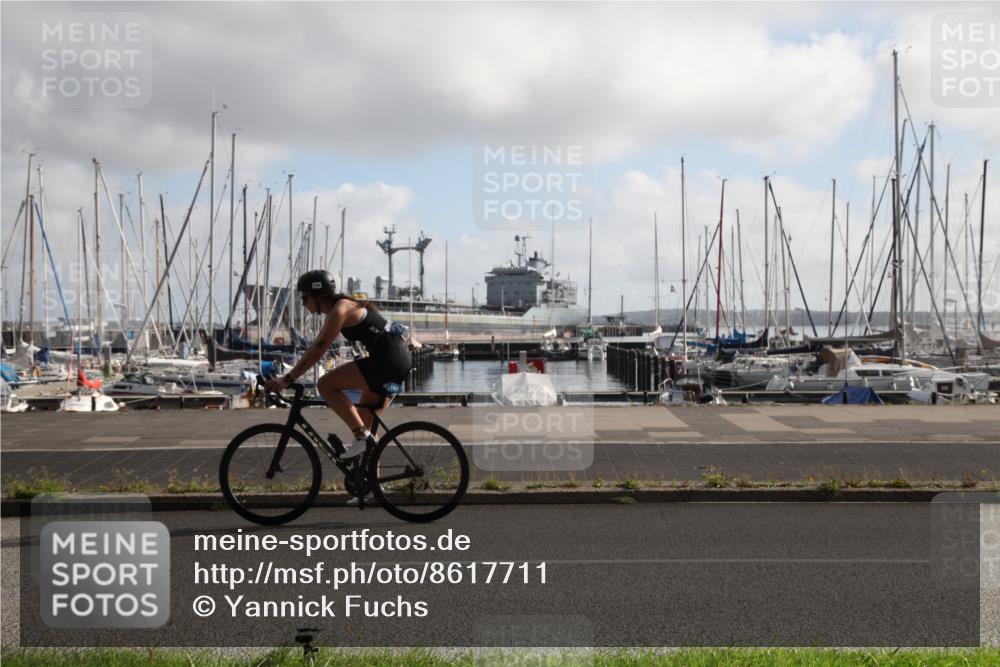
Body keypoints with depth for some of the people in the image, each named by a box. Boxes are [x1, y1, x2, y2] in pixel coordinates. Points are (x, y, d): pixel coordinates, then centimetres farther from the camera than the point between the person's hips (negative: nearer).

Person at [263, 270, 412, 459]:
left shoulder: (339, 310, -13)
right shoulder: (335, 310, 17)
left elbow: (317, 352, -17)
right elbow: (315, 347, 21)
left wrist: (287, 379, -14)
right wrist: (289, 376, 19)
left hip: (387, 360, -10)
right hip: (398, 359, 10)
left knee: (325, 385, -11)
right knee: (366, 420, 17)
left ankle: (362, 437, -12)